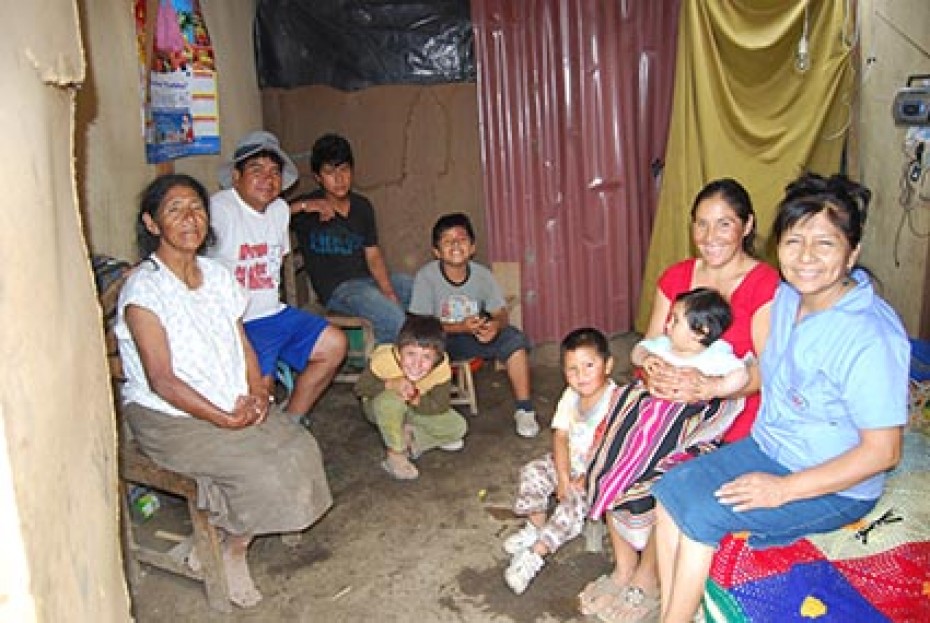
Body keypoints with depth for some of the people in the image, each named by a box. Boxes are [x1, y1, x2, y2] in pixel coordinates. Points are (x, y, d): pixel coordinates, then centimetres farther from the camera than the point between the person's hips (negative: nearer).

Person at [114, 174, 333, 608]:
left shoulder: (217, 276, 7)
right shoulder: (144, 288, -14)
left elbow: (243, 344, 12)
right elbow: (161, 380, -18)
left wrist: (257, 392, -7)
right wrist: (224, 419, -21)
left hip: (235, 405, 7)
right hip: (167, 416, -7)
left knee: (300, 448, -14)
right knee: (258, 469, -24)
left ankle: (232, 539, 5)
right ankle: (232, 550, 5)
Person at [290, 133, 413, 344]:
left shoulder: (362, 206, 12)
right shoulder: (306, 209, -3)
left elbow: (373, 255, 6)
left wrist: (388, 291, -8)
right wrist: (303, 206, -25)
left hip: (370, 279, 7)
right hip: (337, 288, -6)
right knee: (397, 322, -27)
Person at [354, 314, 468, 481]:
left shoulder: (442, 369, -30)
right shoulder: (384, 359, -36)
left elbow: (441, 406, -23)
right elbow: (360, 387, -23)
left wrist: (416, 399, -39)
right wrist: (390, 384, -39)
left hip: (418, 408, 3)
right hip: (380, 408, -2)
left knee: (457, 427, -12)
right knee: (390, 400, -39)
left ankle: (409, 438, 3)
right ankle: (395, 454, -18)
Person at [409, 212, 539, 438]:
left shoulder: (482, 274, -5)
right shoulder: (426, 276, -15)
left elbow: (501, 313, -4)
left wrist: (495, 324, -30)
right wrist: (461, 327, -30)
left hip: (475, 337, 3)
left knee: (515, 338, -19)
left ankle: (524, 409, -9)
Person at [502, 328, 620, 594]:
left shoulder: (614, 399, -23)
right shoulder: (570, 395, -3)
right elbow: (560, 436, -5)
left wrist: (585, 479, -22)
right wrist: (563, 476, -17)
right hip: (571, 463, 7)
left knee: (576, 500, -28)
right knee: (533, 471, -9)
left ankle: (535, 553, -20)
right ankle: (535, 527, 9)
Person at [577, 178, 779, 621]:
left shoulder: (765, 285, -11)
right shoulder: (676, 277, 7)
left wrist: (709, 387, -33)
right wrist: (654, 373, -18)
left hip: (733, 410, -5)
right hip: (672, 402, 5)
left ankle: (646, 575, 2)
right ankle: (623, 565, 4)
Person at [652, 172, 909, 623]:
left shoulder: (871, 337, -28)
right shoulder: (787, 297, -3)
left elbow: (882, 451, -23)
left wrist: (784, 489, -23)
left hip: (834, 486, -8)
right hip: (767, 447, 8)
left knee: (702, 515, -19)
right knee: (669, 489, -4)